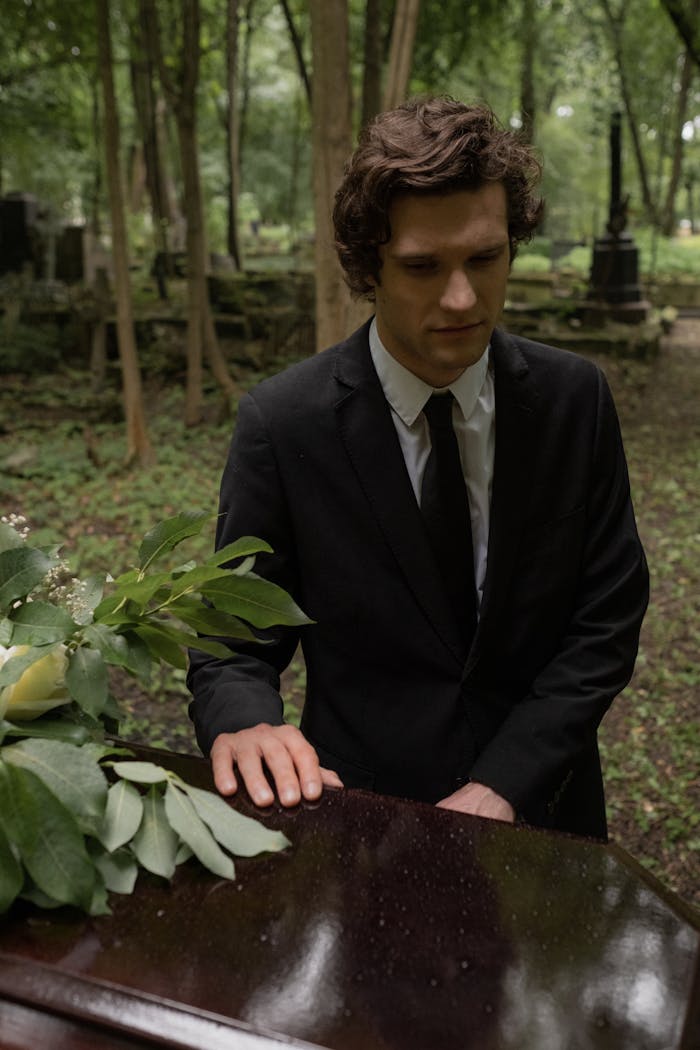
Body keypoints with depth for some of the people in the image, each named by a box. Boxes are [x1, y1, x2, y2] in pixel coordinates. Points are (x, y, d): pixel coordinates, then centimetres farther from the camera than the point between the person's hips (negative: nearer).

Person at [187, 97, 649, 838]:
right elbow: (234, 642, -11)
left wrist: (501, 786, -17)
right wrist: (243, 725, -33)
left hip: (541, 810, 3)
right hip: (362, 817, -2)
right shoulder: (281, 423, -17)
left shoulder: (575, 399, -10)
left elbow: (607, 619, -8)